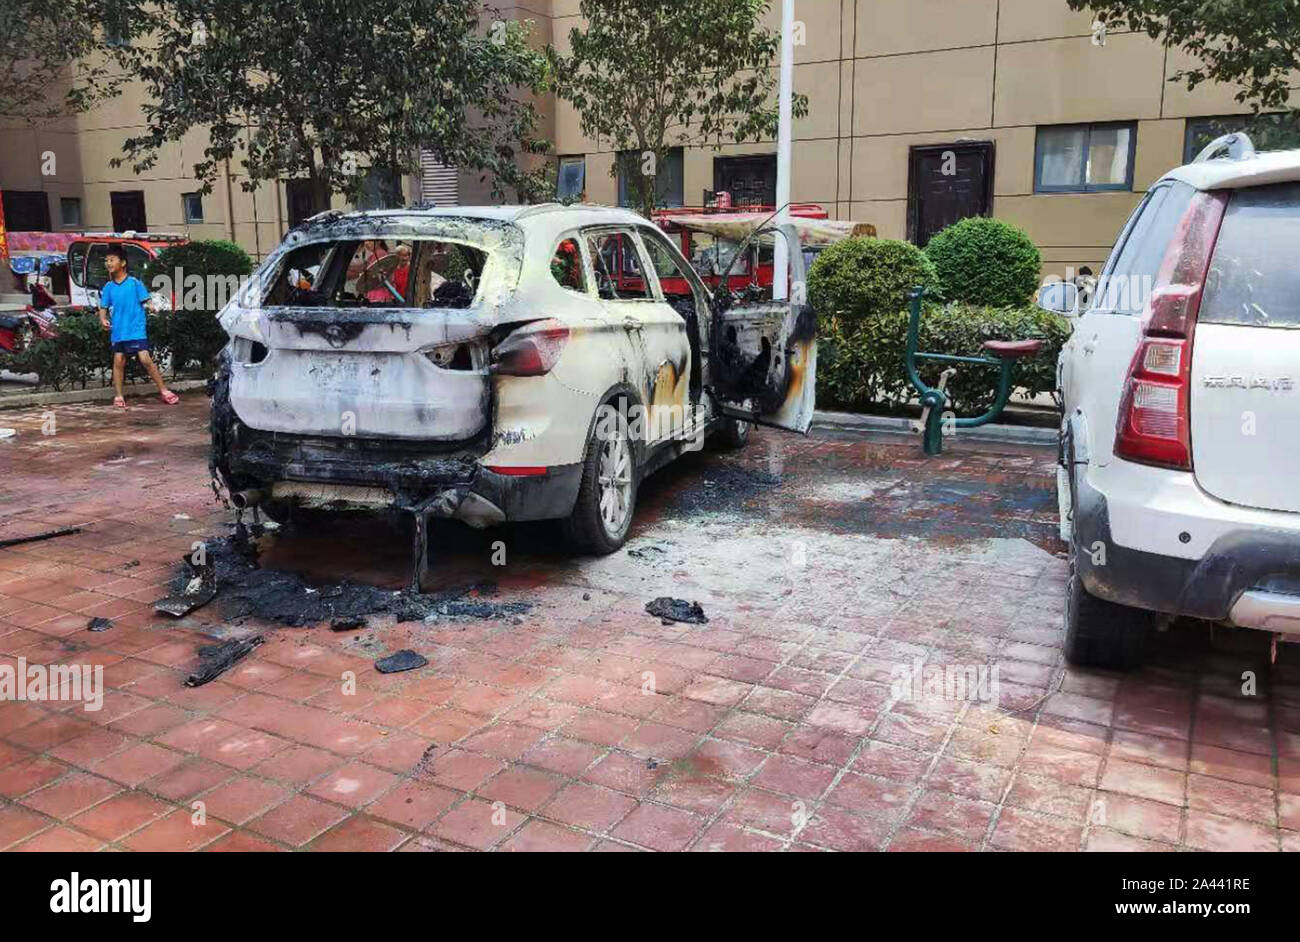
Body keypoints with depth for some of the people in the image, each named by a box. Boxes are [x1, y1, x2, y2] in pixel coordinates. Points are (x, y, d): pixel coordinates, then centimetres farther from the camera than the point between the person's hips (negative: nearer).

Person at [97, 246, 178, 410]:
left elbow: (146, 302, -1)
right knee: (118, 362, 6)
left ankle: (164, 391, -3)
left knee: (146, 359, -11)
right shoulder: (108, 287, 8)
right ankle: (118, 396, 14)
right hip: (117, 332, 4)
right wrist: (103, 319, -5)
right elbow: (103, 307, 12)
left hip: (136, 330, -4)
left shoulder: (134, 283, -3)